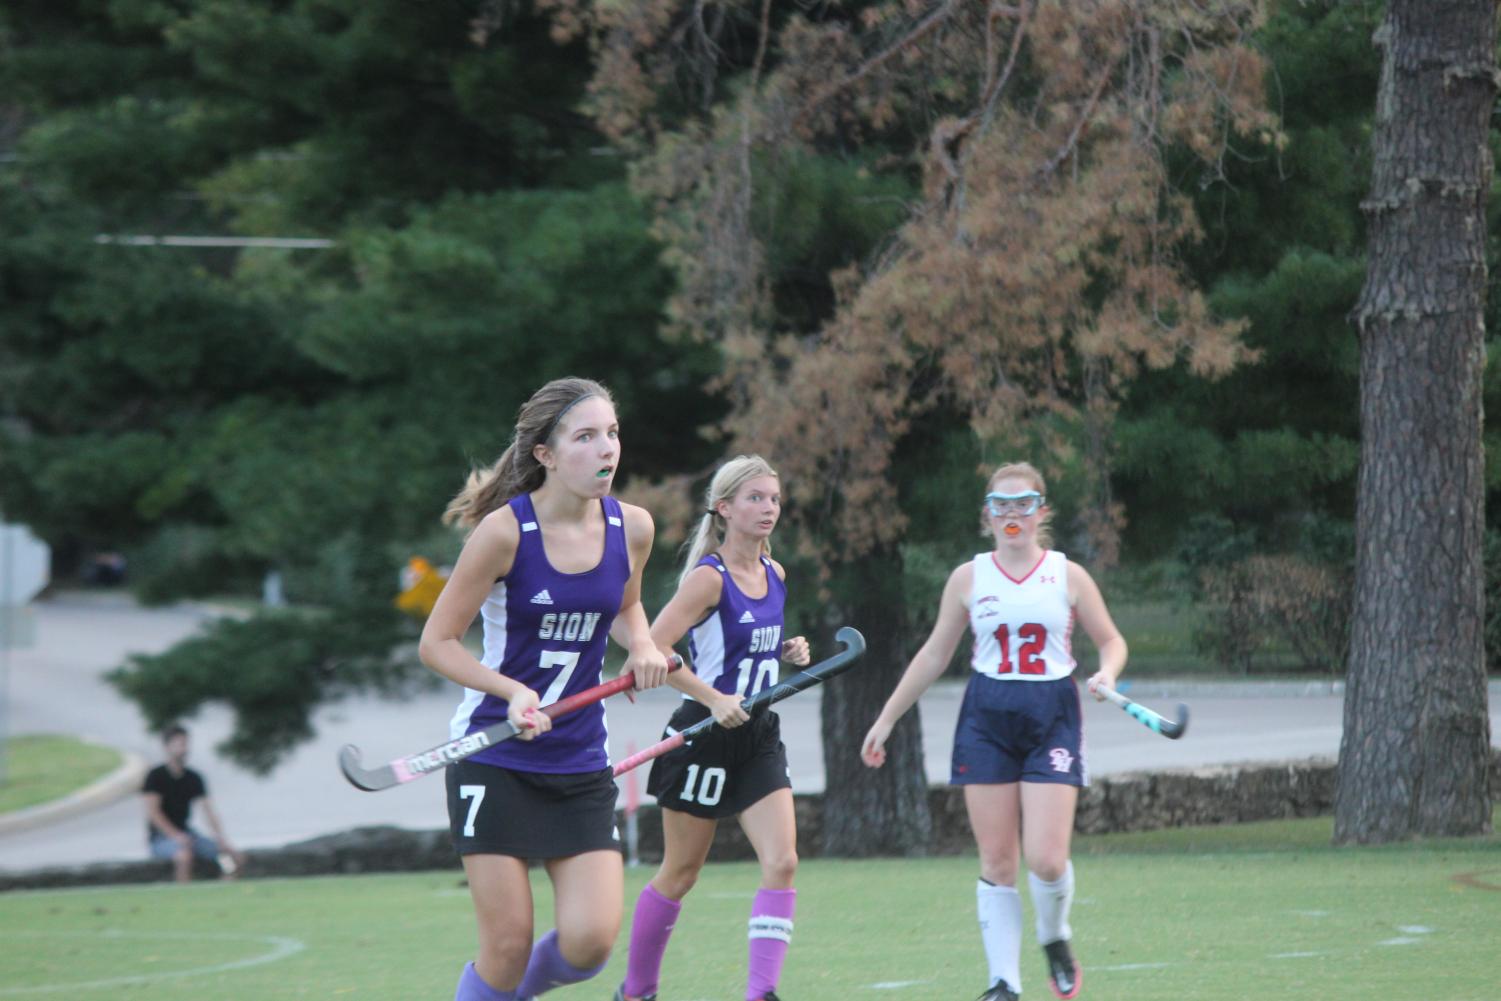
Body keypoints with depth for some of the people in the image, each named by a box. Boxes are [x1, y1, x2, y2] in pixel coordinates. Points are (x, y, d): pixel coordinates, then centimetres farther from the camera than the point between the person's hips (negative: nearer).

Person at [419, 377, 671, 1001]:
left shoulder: (631, 527, 0)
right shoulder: (505, 530, -14)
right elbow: (437, 642, -8)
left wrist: (641, 645, -1)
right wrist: (513, 692, -23)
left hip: (580, 762, 4)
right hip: (494, 759, -4)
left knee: (590, 942, -8)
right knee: (508, 947, -7)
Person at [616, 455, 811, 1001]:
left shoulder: (775, 575, 8)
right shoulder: (710, 577, -15)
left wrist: (790, 651, 5)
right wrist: (714, 699, -27)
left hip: (758, 739, 6)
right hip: (705, 738, -6)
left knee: (782, 862, -12)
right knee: (680, 873, 6)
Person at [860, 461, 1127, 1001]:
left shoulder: (1068, 575, 4)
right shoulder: (969, 578, 7)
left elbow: (1111, 639, 12)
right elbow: (934, 656, 13)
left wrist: (1107, 672, -11)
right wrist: (886, 719, 13)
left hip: (1052, 718, -1)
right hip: (986, 720, 1)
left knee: (1046, 859, -13)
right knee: (997, 863, -2)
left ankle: (1054, 939, 18)